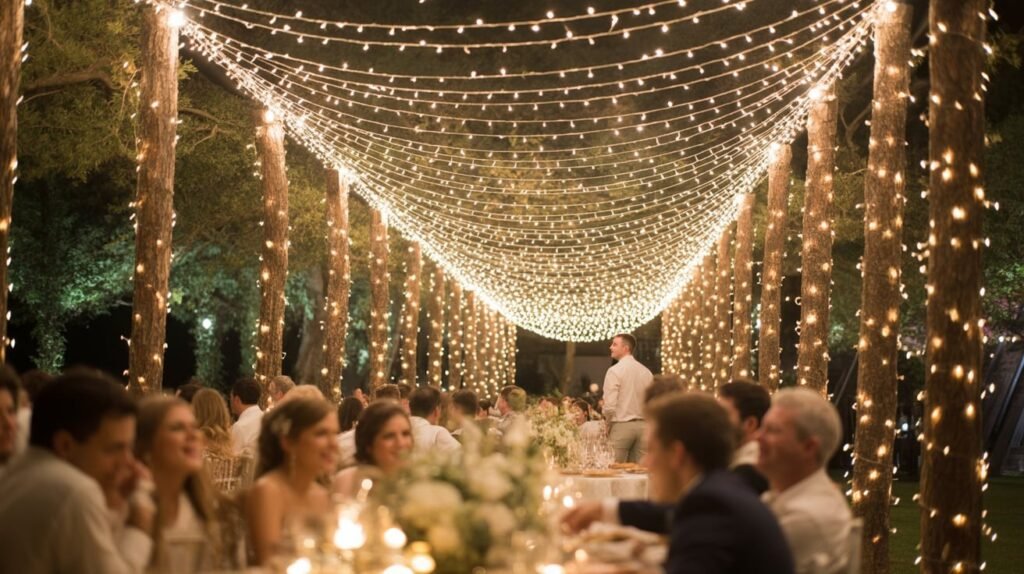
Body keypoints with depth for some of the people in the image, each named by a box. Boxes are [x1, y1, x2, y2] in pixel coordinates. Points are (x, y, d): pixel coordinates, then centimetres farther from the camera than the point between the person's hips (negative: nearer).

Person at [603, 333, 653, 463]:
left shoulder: (615, 370, -8)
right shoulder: (646, 372, 8)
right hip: (642, 426, 6)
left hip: (621, 426, -6)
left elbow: (610, 406, -13)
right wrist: (642, 419, 17)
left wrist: (608, 425, 3)